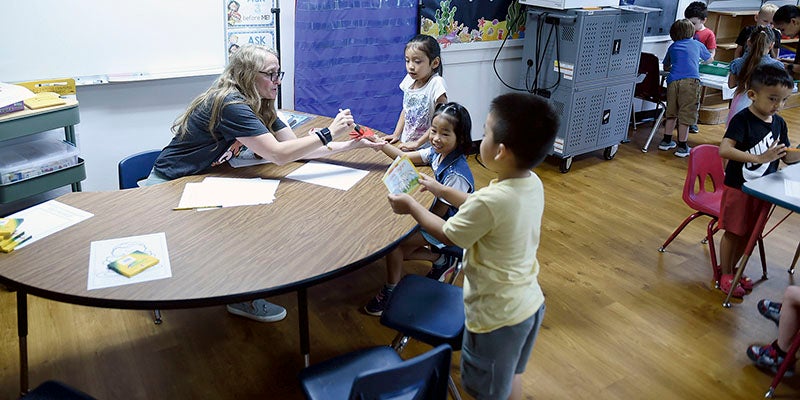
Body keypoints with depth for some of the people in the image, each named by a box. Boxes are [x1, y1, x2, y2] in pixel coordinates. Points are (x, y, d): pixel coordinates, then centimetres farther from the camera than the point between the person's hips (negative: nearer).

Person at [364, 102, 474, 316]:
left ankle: (391, 292, 6)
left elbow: (438, 212, -24)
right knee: (397, 251, 7)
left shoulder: (456, 174, -32)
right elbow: (406, 158, 3)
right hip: (433, 212, 9)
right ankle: (440, 260, 19)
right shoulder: (437, 152, -9)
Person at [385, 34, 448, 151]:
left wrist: (417, 143, -16)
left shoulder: (436, 83, -16)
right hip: (405, 144, 5)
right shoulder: (409, 80, 3)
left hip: (425, 147, -5)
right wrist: (396, 134, 7)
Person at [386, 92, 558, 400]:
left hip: (495, 315, -8)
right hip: (529, 303, 8)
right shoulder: (533, 183, -8)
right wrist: (441, 190, 16)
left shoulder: (491, 200, -34)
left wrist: (411, 206, -1)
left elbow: (448, 235, -15)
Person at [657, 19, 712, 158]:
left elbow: (666, 67, 30)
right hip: (690, 81, -2)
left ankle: (666, 141, 22)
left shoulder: (672, 47, 21)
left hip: (673, 81, 3)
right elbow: (709, 59, 36)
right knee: (686, 114, -2)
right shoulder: (697, 44, 19)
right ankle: (682, 146, -1)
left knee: (671, 112, 15)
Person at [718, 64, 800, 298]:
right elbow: (724, 150, -32)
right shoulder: (742, 120, -19)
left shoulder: (779, 123, 2)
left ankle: (731, 268, 36)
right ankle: (725, 275, 22)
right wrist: (759, 158, -37)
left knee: (749, 233, 17)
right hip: (738, 188, -6)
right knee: (733, 232, 6)